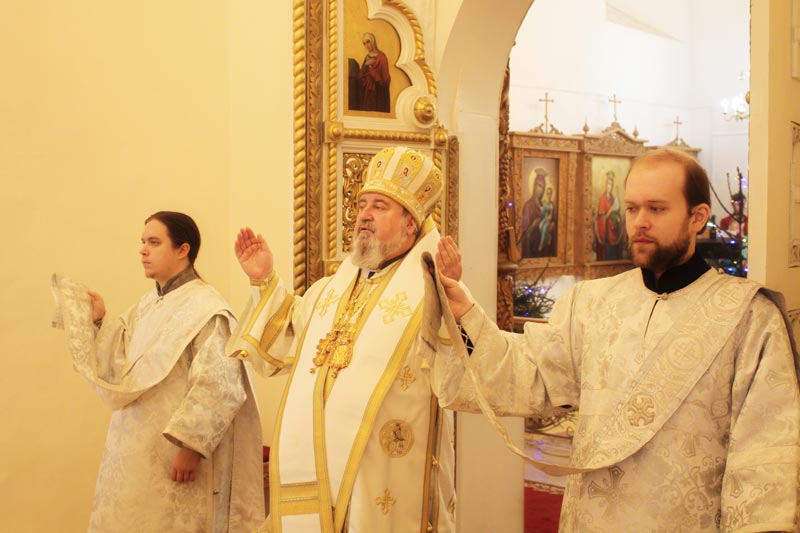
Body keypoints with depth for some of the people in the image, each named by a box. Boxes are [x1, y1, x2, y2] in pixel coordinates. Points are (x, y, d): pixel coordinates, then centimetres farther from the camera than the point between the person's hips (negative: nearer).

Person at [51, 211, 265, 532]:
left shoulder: (206, 309, -14)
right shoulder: (147, 305, 10)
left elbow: (217, 386, -20)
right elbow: (120, 368, 9)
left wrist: (190, 446, -22)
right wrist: (98, 322, 1)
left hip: (175, 451, -8)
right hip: (137, 449, 8)